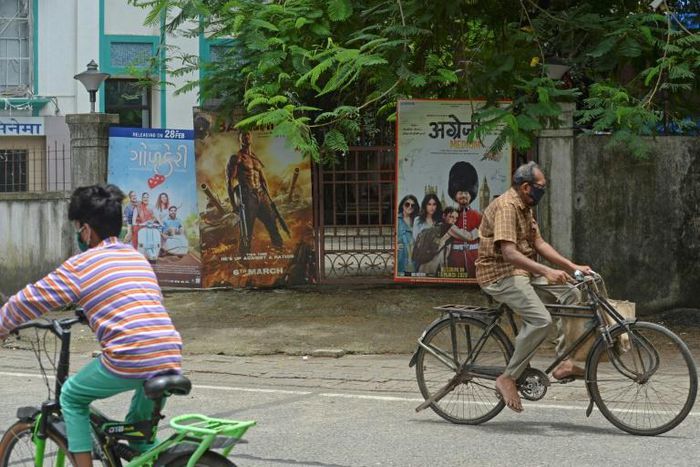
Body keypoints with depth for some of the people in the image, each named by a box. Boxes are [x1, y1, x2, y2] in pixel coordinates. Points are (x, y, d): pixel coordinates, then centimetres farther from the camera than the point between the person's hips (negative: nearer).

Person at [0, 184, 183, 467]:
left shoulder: (80, 266, 4)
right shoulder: (138, 258, 22)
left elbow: (28, 301, 12)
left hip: (129, 360, -6)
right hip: (171, 358, 6)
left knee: (72, 398, 20)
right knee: (140, 429, 29)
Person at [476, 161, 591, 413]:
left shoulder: (525, 208, 16)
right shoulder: (506, 206, -18)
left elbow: (539, 244, 13)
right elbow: (509, 252, -28)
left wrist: (573, 267, 2)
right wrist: (547, 271, -36)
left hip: (522, 272, 10)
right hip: (500, 274, -10)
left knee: (571, 294, -1)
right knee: (540, 320, -26)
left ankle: (563, 361, -1)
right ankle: (508, 379, -18)